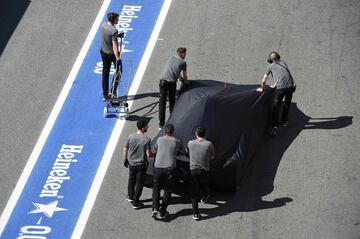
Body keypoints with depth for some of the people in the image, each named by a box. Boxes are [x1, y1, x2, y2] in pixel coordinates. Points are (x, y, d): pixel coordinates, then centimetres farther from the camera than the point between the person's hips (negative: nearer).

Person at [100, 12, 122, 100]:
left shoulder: (103, 25, -5)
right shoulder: (114, 30, -26)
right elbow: (114, 46, -29)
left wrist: (117, 36, 7)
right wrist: (118, 59, -29)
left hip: (104, 52, 6)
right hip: (112, 53, -6)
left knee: (105, 74, 13)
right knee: (118, 71, 16)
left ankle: (105, 94, 18)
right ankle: (113, 91, 14)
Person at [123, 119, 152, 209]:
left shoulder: (130, 137, -9)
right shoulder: (146, 139, -21)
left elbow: (125, 149, 1)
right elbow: (148, 154, -19)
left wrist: (125, 159, 17)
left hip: (131, 163, 4)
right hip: (141, 164, -4)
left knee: (131, 180, 25)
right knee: (139, 183, 9)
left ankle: (130, 196, 41)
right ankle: (135, 202, 16)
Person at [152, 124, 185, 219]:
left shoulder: (159, 140, 5)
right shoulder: (176, 142, 2)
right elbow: (183, 151, 19)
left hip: (158, 167, 1)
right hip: (170, 169, -1)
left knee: (156, 189, 13)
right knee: (167, 191, 11)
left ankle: (155, 208, -5)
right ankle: (162, 212, 8)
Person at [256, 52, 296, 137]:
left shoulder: (270, 66, 10)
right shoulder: (283, 63, 20)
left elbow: (263, 80, 12)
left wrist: (261, 88, 30)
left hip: (281, 88, -4)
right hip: (291, 86, 4)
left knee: (276, 107, 2)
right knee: (287, 104, 26)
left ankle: (275, 126, -12)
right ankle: (284, 121, 36)